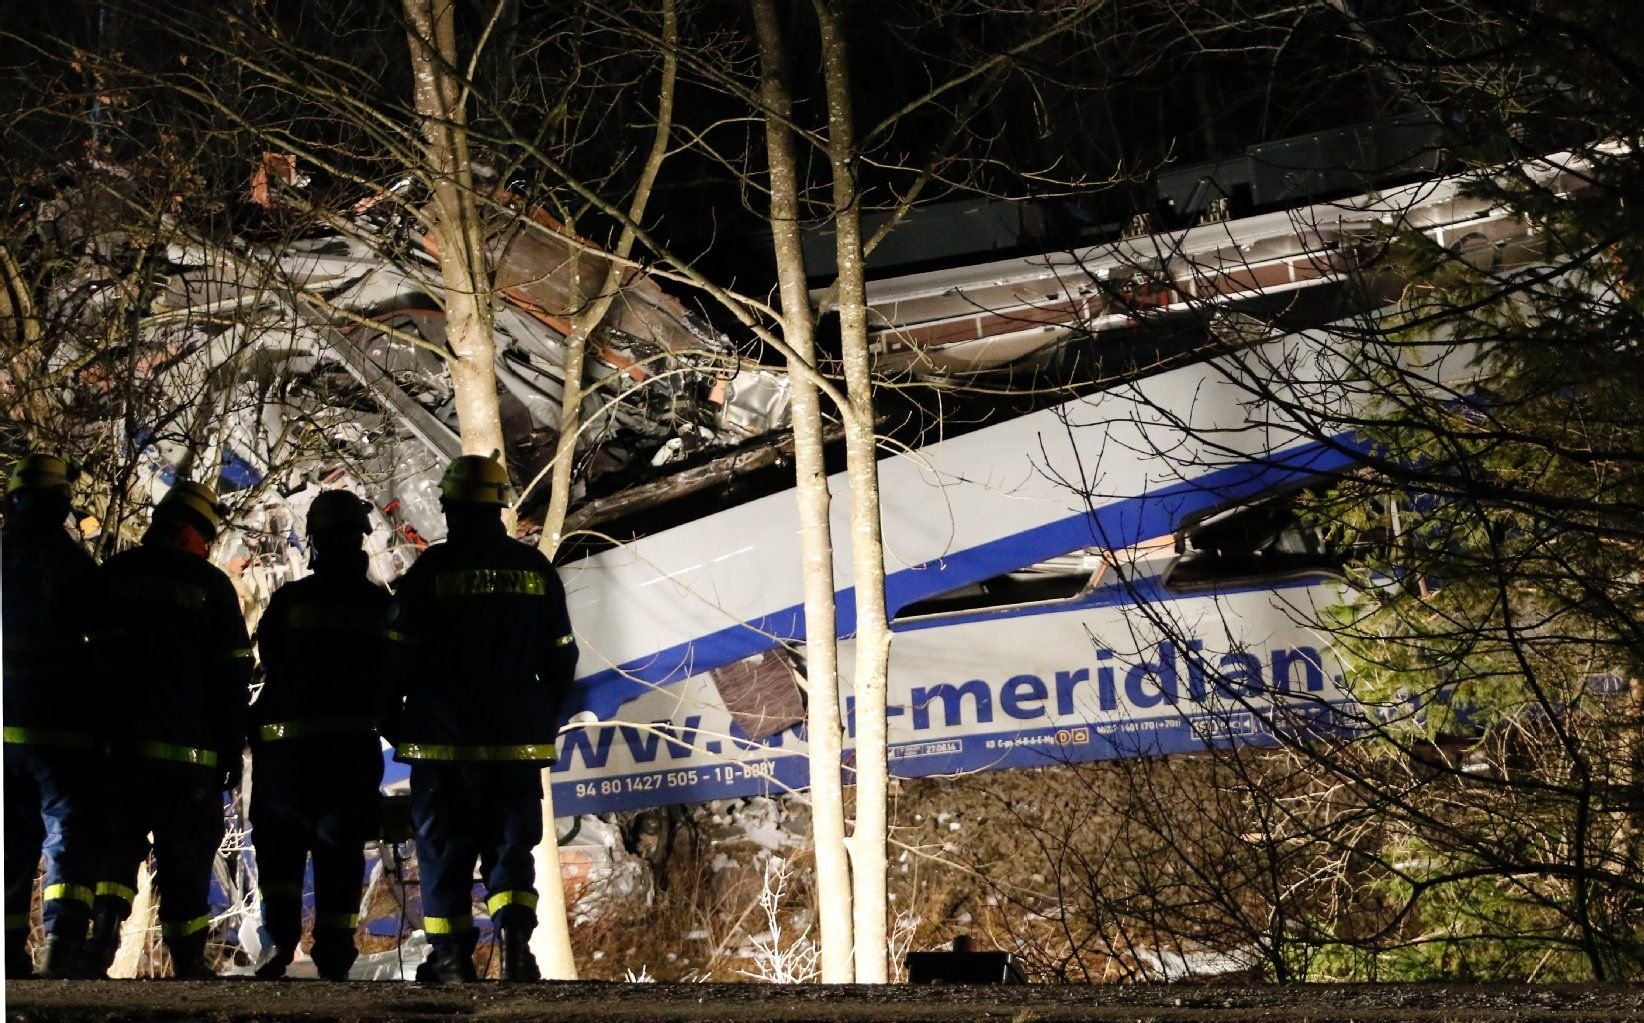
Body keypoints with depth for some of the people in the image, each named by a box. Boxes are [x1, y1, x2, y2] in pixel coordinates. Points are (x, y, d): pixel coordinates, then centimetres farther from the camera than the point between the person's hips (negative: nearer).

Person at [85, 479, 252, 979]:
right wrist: (232, 749, 5)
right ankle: (188, 964, 9)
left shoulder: (111, 574, 7)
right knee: (185, 855, 5)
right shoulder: (211, 585, -3)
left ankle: (103, 925, -13)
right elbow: (231, 676, -2)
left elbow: (91, 652, 12)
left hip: (115, 740, 3)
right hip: (186, 747, -3)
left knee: (118, 845, 10)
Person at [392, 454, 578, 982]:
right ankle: (515, 934, -13)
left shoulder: (432, 568, -6)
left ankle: (451, 958, 10)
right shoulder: (536, 568, 4)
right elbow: (559, 657, 8)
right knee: (510, 845, 8)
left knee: (444, 847, 7)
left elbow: (402, 652, -4)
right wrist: (543, 720, 19)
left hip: (442, 740, -2)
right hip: (517, 741, 2)